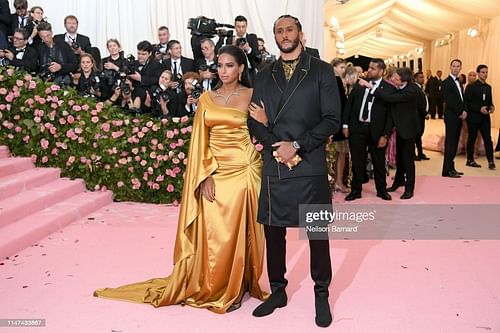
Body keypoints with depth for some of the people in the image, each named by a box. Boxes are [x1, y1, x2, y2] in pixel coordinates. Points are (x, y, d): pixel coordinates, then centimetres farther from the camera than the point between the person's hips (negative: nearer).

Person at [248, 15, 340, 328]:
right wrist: (276, 146, -9)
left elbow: (332, 119, -4)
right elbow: (255, 121, 9)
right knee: (273, 231, 11)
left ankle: (321, 295, 24)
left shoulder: (322, 71, 2)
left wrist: (297, 145, -13)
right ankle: (278, 291, 29)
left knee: (317, 233, 5)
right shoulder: (264, 75, 13)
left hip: (311, 166, -3)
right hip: (274, 166, 4)